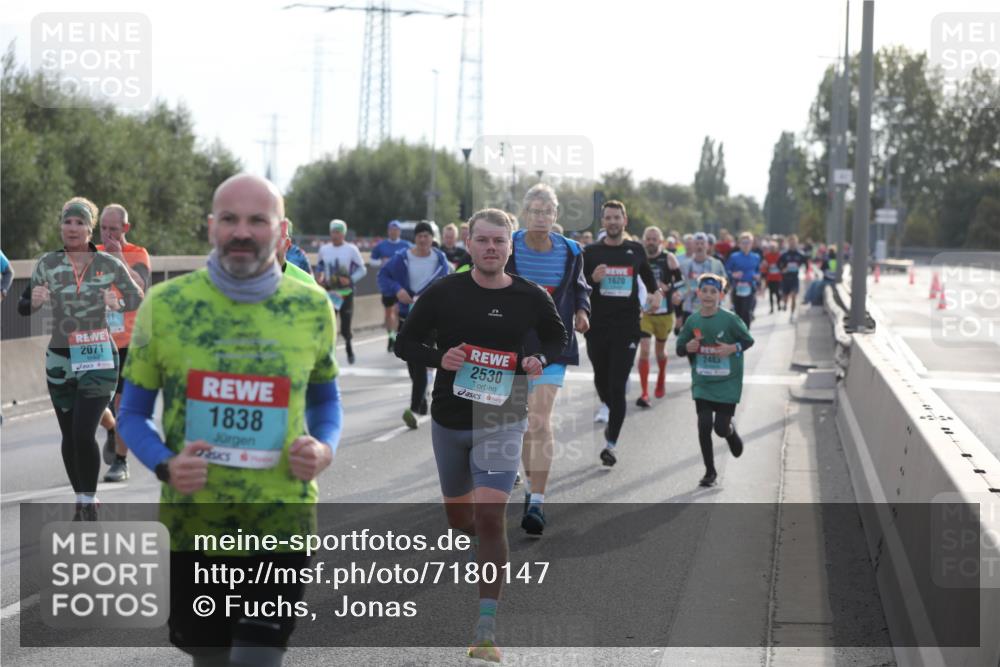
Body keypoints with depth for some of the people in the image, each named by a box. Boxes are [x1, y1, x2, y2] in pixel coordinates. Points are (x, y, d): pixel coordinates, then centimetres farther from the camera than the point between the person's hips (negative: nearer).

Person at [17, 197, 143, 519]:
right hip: (60, 360, 3)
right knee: (69, 436, 11)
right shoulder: (48, 263, -2)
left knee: (84, 434, -15)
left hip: (98, 359, -3)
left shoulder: (108, 264, -5)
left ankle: (90, 503, 1)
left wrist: (119, 304, -14)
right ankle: (80, 502, 27)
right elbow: (24, 308, -4)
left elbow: (137, 297, 7)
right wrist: (34, 299, -26)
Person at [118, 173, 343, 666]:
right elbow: (132, 413, 5)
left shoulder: (311, 308, 0)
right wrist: (165, 465, -14)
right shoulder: (165, 305, -4)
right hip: (192, 523, 1)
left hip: (282, 523, -1)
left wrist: (325, 448, -5)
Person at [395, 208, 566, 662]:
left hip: (501, 423, -2)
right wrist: (439, 358, -18)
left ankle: (486, 630, -16)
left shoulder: (531, 298, -4)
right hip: (449, 420, 2)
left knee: (490, 518, -17)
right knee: (458, 518, 16)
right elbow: (405, 343, 2)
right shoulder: (443, 293, -6)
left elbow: (558, 337, 14)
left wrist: (539, 361, -7)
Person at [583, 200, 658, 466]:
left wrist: (656, 293, 6)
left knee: (618, 385, -7)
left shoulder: (636, 250, 7)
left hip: (626, 327, -1)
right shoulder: (591, 252, 3)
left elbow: (648, 276, 24)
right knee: (601, 378, 14)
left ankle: (611, 443, -7)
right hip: (597, 327, 1)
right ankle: (607, 408, 47)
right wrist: (592, 280, -16)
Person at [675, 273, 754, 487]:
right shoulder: (692, 321, -2)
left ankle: (731, 432, 38)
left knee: (721, 427, -2)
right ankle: (710, 471, 10)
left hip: (727, 383, -2)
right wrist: (688, 347, -15)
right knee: (704, 425, -4)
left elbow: (749, 340, -1)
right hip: (702, 383, 2)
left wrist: (733, 348, -19)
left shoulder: (730, 319, -11)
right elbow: (679, 348, 7)